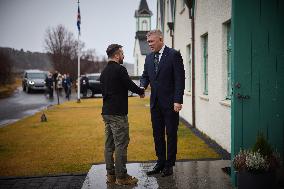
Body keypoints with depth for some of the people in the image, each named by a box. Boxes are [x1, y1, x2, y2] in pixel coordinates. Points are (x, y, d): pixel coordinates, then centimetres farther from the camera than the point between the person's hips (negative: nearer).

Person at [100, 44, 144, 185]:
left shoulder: (104, 72, 14)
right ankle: (121, 177, 0)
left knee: (109, 145, 11)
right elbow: (131, 85, -11)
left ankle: (110, 175, 18)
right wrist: (141, 91, 8)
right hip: (118, 114, -9)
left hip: (106, 112, 9)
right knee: (121, 145, -4)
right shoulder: (119, 70, -12)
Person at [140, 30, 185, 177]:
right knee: (157, 134, 11)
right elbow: (145, 76, 15)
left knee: (171, 134, 4)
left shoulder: (174, 55, -8)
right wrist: (142, 86, -8)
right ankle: (160, 162, 23)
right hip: (155, 103, 6)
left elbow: (180, 78, -12)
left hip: (170, 103, -6)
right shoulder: (149, 58, 11)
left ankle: (169, 165, 13)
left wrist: (178, 100, -17)